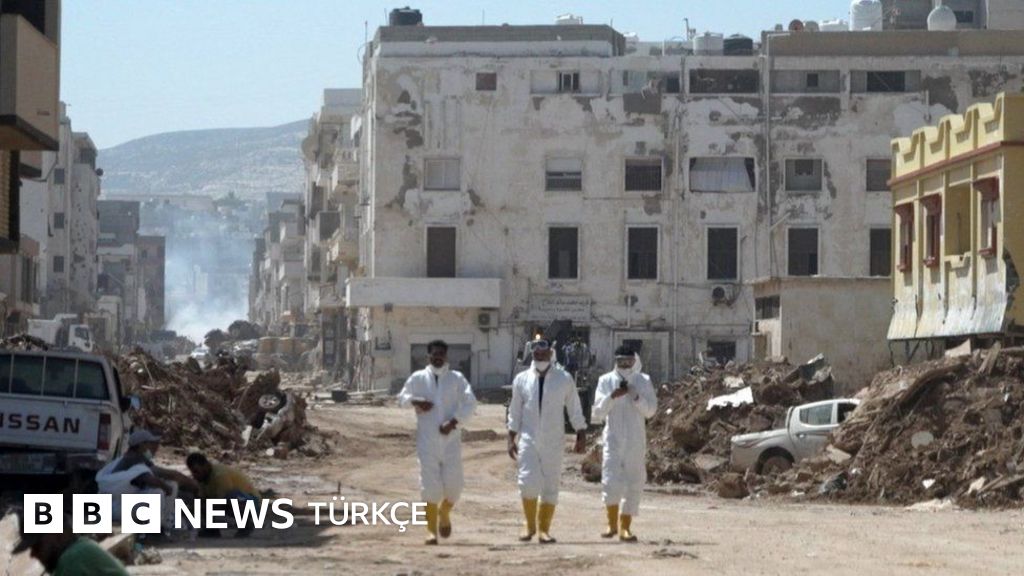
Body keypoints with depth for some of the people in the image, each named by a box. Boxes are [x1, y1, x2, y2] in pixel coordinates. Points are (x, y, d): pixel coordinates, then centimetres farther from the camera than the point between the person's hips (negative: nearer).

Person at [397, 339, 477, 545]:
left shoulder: (457, 378, 4)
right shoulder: (417, 378, 7)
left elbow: (470, 402, -4)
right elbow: (402, 398, 15)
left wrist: (454, 421, -17)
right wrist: (415, 401, -8)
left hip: (451, 439, 0)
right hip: (427, 441, 0)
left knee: (453, 484, -1)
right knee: (430, 485, -6)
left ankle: (444, 513, 31)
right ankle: (431, 529, 1)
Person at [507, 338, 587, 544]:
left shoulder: (564, 379, 2)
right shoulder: (522, 379, 4)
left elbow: (574, 409, 6)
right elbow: (515, 412, 9)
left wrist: (581, 435, 3)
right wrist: (511, 439, 5)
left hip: (553, 441, 0)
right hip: (528, 439, 0)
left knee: (551, 486, 1)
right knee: (528, 482, -13)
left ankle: (544, 529, 10)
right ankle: (530, 525, 4)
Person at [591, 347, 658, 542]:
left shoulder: (643, 381, 5)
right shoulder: (606, 381, 3)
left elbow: (651, 410, -2)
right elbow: (597, 413, -1)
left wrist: (636, 396, -18)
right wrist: (611, 397, -17)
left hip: (636, 442, 1)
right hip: (613, 439, -1)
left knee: (633, 484, 2)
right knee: (611, 482, -13)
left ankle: (625, 527, 9)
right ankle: (612, 524, 5)